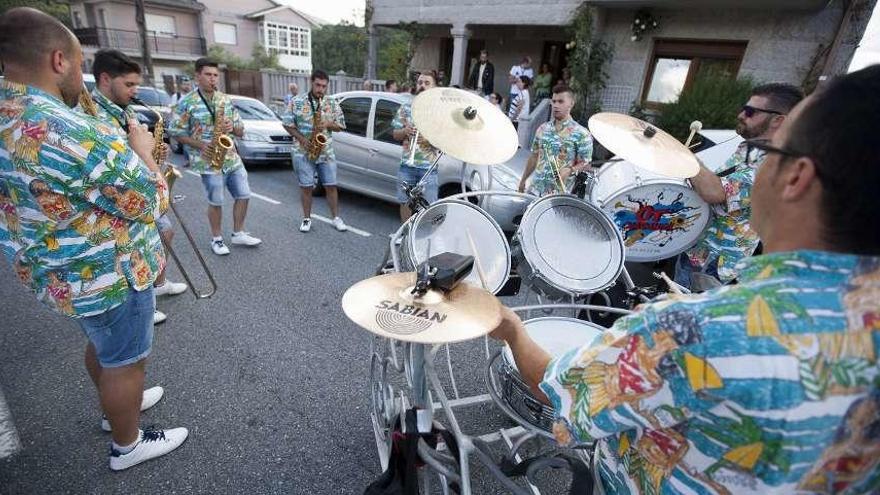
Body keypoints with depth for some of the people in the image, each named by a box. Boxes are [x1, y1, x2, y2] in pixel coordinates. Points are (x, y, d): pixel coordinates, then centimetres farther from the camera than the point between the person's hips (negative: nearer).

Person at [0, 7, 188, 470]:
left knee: (101, 344, 28)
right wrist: (141, 149, -7)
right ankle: (128, 445, 31)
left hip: (59, 270, 9)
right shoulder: (72, 132, -30)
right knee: (124, 360, 11)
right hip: (108, 274, -9)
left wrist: (124, 149, 9)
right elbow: (150, 201, -22)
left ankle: (118, 404, 51)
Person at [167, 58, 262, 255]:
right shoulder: (186, 103, -5)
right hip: (208, 162, -5)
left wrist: (233, 127, -12)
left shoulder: (226, 100, 9)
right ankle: (216, 239, 20)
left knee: (243, 196, 6)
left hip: (233, 159, 5)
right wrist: (200, 145, -15)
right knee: (216, 202, 3)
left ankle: (238, 234, 22)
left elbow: (241, 131, 11)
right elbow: (175, 132, -3)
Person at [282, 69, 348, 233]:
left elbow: (341, 125, 6)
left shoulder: (332, 102, 4)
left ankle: (336, 218, 15)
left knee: (331, 186, 4)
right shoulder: (297, 101, -2)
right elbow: (287, 123, 1)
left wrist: (328, 124, -14)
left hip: (326, 152, 2)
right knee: (306, 187, 3)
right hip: (303, 152, -1)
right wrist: (301, 138, -13)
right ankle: (307, 219, 17)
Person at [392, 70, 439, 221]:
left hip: (429, 167, -2)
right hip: (407, 165, 3)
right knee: (405, 202, 10)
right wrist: (405, 131, -10)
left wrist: (428, 139, -19)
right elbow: (395, 135, 12)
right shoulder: (406, 108, 9)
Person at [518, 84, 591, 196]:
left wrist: (570, 170, -25)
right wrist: (523, 180, 16)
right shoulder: (542, 129, 8)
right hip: (536, 190, 5)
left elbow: (585, 165, -6)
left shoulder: (581, 134, -7)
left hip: (561, 194, -4)